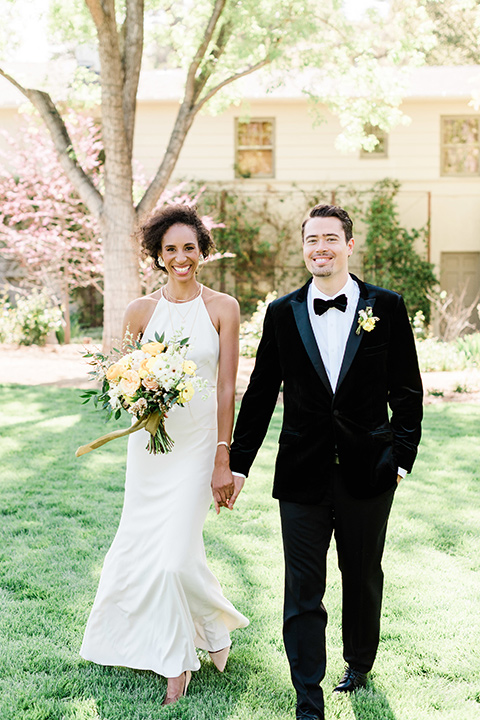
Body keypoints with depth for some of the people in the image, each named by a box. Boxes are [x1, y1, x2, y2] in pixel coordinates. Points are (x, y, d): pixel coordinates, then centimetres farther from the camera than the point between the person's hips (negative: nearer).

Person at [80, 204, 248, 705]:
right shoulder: (141, 311, 2)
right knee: (143, 542, 9)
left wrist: (223, 457, -7)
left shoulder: (222, 308, -4)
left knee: (176, 550, -6)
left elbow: (227, 387, -4)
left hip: (197, 441, -3)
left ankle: (178, 662, 17)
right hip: (149, 438, 3)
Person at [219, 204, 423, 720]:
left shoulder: (386, 307, 0)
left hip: (367, 472, 0)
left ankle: (359, 664, 43)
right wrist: (238, 463, 7)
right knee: (303, 591, 0)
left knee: (363, 579, 18)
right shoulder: (282, 314, 3)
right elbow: (259, 394, 6)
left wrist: (402, 455, -2)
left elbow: (406, 390, 3)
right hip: (303, 476, 0)